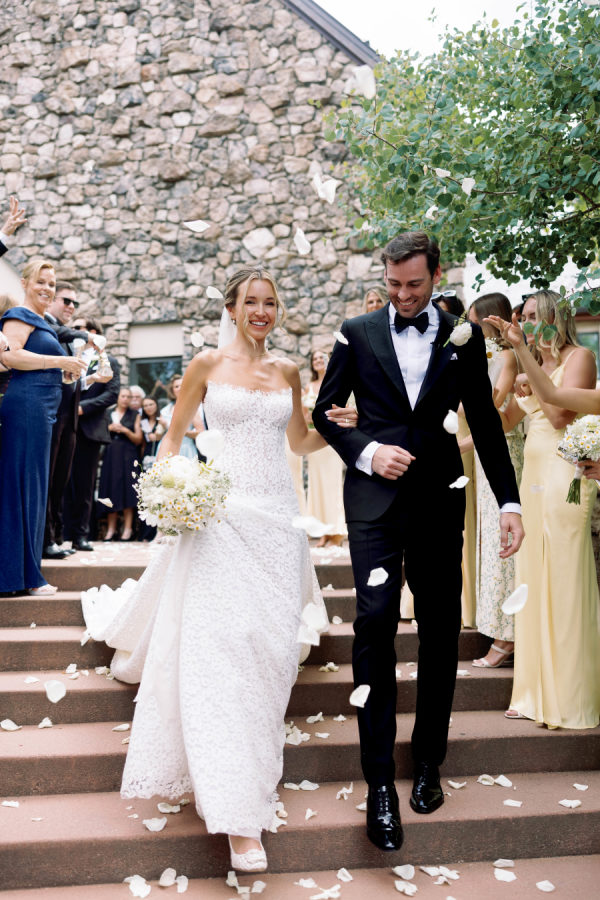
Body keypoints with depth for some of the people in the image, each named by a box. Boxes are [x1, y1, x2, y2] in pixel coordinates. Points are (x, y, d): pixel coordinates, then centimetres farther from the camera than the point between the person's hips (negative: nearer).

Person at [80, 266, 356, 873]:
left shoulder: (287, 372, 13)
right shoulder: (207, 364, 4)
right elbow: (174, 436, 10)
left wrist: (336, 425, 1)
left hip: (276, 516, 4)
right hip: (222, 515, -4)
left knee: (270, 645, 2)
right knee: (220, 645, -11)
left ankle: (251, 763, 26)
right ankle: (237, 812, -10)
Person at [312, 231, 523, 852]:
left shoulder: (463, 336, 6)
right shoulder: (358, 333, 4)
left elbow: (485, 423, 8)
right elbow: (325, 411, 8)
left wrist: (509, 502, 4)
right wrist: (366, 451, -9)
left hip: (439, 499, 2)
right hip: (376, 497, -1)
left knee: (441, 632, 8)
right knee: (374, 624, -11)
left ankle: (428, 763, 25)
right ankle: (380, 782, -2)